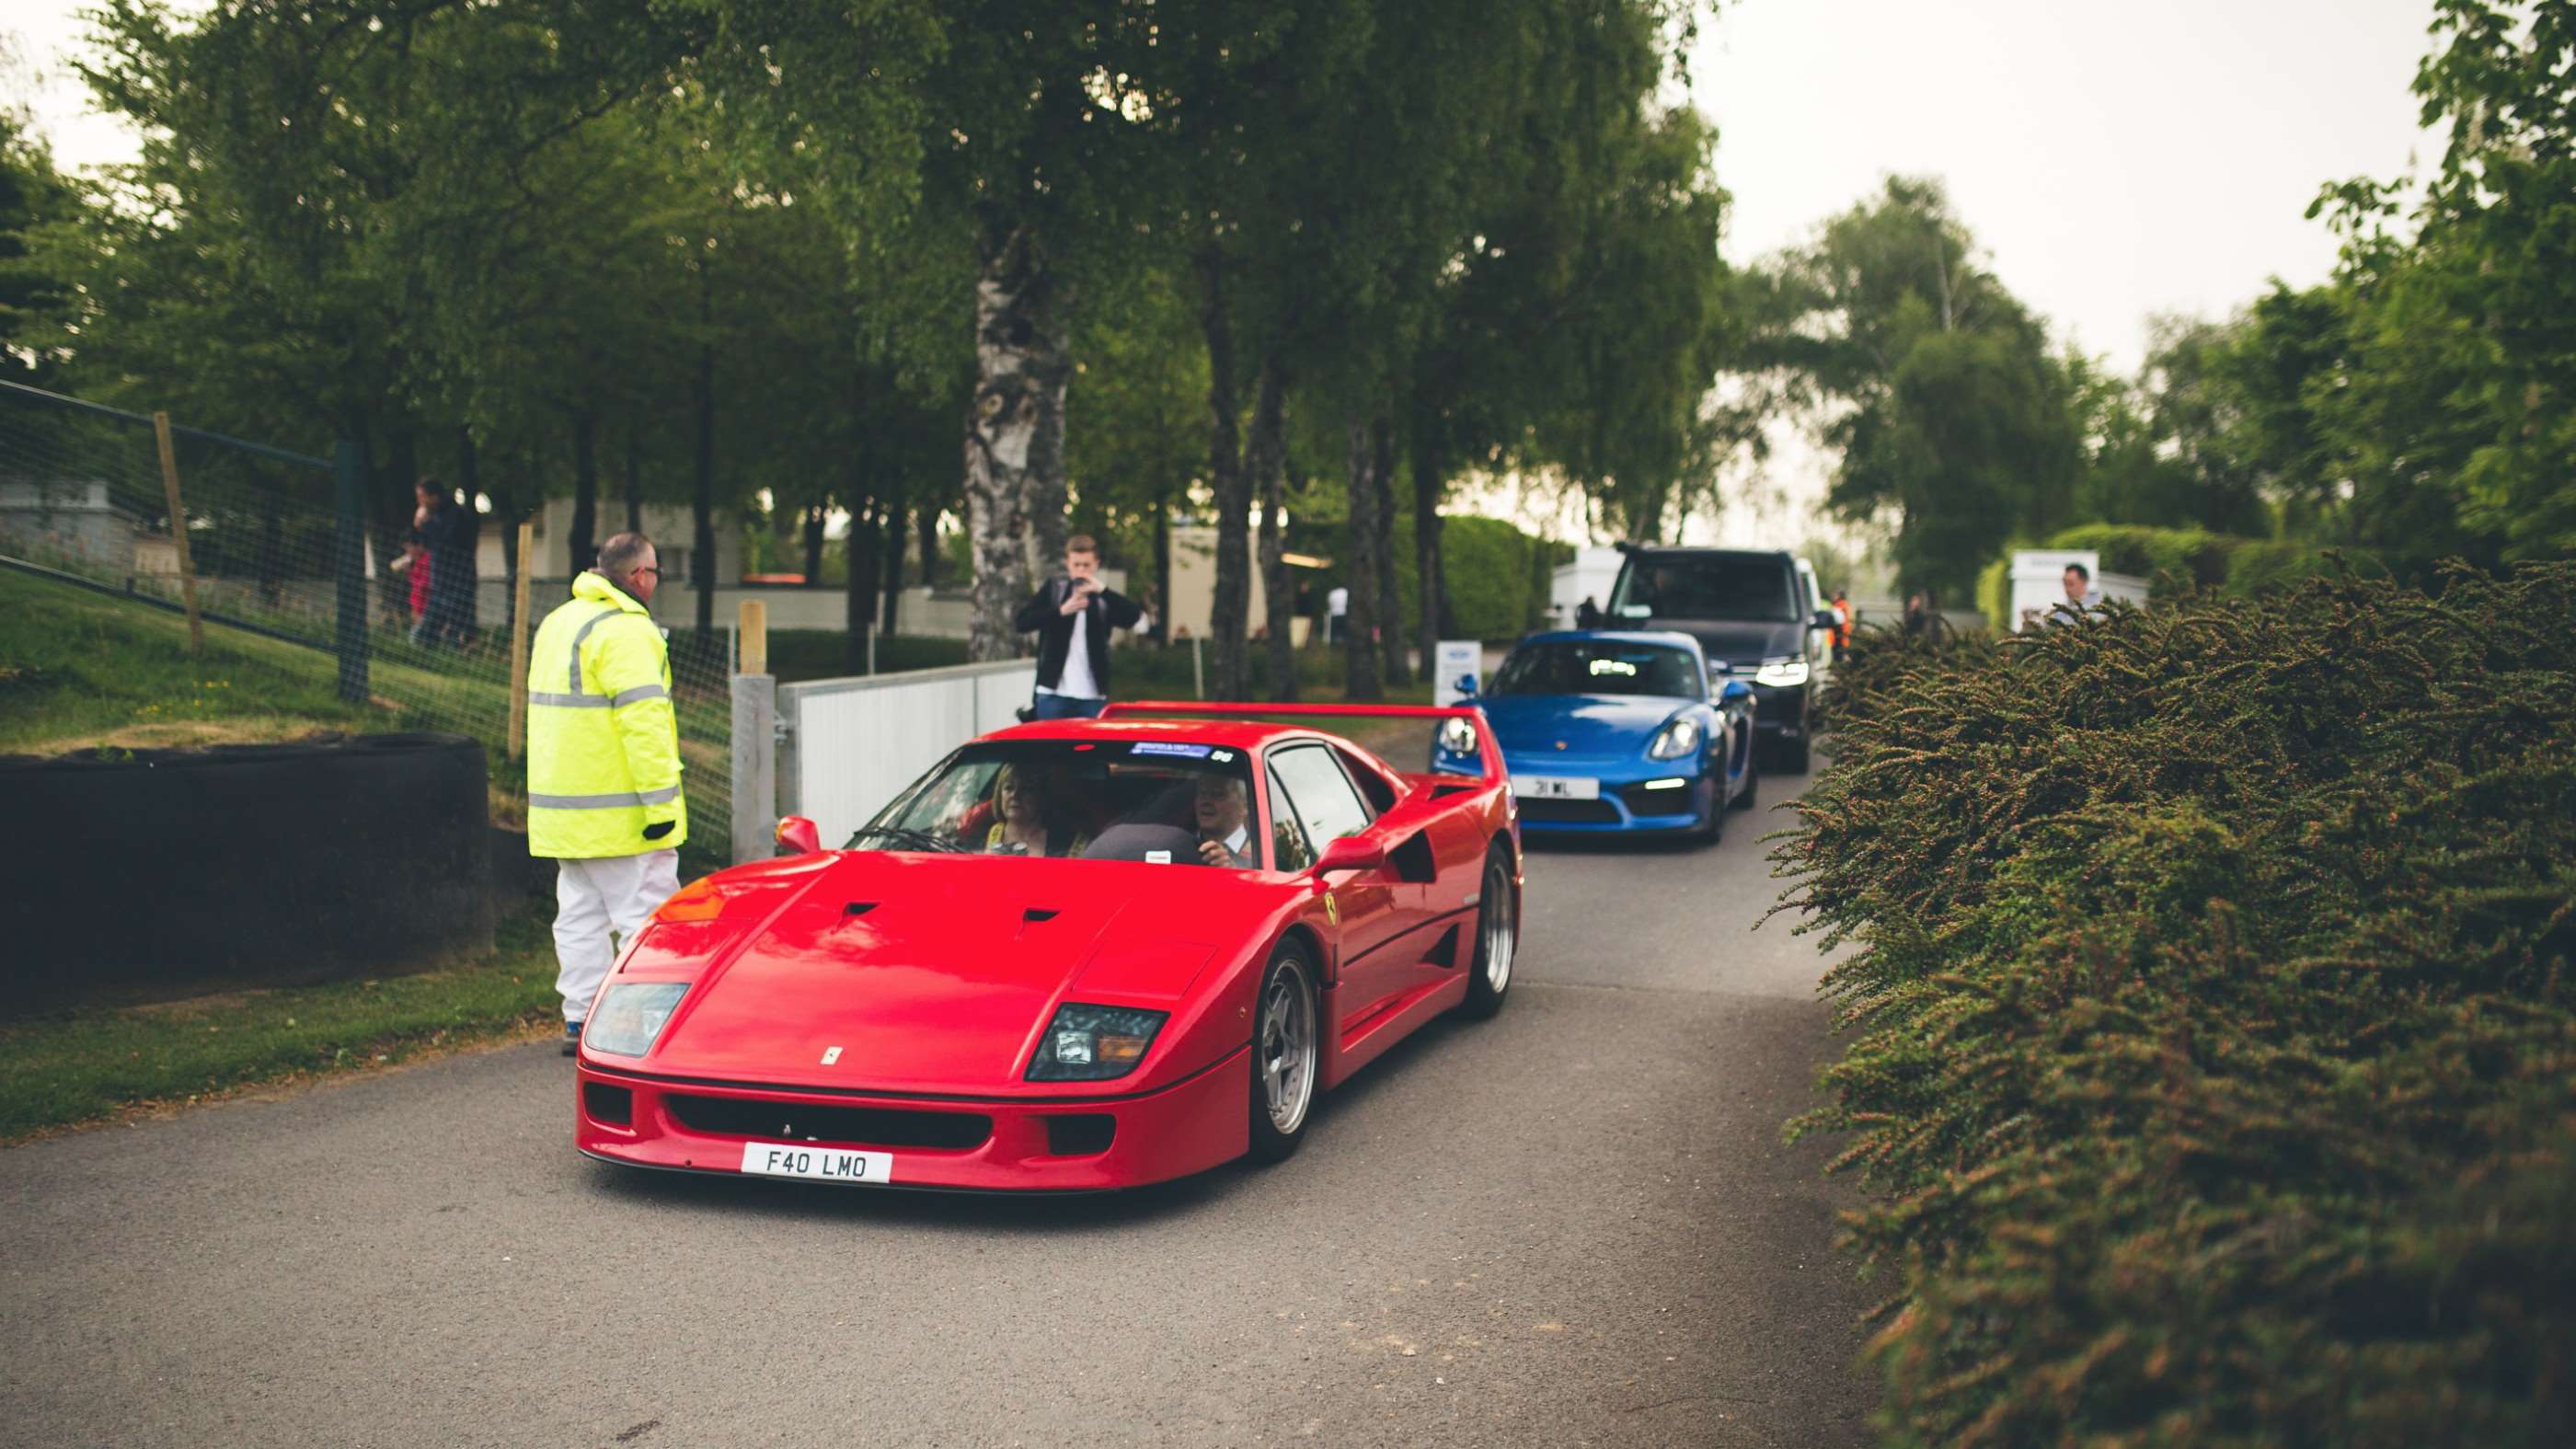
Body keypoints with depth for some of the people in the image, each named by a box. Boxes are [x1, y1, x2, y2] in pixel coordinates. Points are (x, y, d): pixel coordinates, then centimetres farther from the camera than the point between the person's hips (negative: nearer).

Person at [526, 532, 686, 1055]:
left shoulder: (558, 622, 17)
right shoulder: (625, 629, -15)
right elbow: (643, 718, -23)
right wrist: (661, 799, -23)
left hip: (564, 806, 9)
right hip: (619, 811, -9)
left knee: (580, 915, 12)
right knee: (644, 917, -4)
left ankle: (580, 1019, 15)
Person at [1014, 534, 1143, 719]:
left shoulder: (1104, 598, 8)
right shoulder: (1052, 590, 7)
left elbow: (1133, 616, -9)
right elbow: (1020, 622, -3)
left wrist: (1102, 590, -20)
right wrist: (1061, 611, -13)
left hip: (1093, 696, 1)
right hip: (1053, 692, -1)